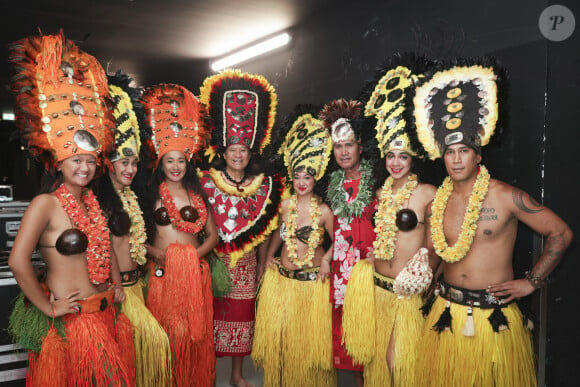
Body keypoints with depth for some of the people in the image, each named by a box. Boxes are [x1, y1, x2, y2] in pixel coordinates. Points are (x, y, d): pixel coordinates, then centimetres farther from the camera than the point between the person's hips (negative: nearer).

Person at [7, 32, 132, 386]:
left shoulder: (92, 201, 8)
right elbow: (18, 261, -22)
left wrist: (117, 284, 11)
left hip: (103, 313, 7)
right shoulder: (45, 203, -14)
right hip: (69, 319, -7)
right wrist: (48, 308, -14)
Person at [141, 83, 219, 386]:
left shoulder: (197, 195, 11)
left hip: (194, 269, 3)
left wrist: (195, 254, -4)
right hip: (163, 269, -2)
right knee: (166, 331, 1)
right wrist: (154, 253, -17)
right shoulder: (152, 194, 3)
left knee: (196, 330, 8)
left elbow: (213, 235, 10)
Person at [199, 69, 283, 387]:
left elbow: (264, 229, 7)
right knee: (214, 313, 3)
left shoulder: (263, 184, 3)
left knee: (243, 315, 11)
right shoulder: (208, 182, -3)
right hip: (214, 260, -2)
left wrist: (262, 264, 6)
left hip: (246, 263, 3)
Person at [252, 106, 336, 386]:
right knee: (281, 334, 10)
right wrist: (269, 257, 10)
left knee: (311, 336, 9)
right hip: (283, 278, 3)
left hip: (313, 281, -3)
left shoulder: (323, 211, -9)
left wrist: (327, 258, -12)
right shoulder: (285, 205, 0)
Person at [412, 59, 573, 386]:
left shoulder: (505, 197, -10)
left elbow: (561, 233, -5)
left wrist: (532, 282, -6)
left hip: (494, 318, -3)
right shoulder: (437, 202, 3)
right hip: (447, 314, 4)